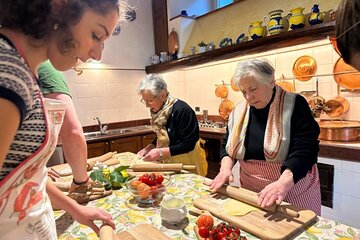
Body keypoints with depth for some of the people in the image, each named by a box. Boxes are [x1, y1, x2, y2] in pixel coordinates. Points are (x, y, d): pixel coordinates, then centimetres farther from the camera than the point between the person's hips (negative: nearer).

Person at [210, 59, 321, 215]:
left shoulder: (294, 105, -14)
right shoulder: (239, 110, 1)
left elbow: (305, 149, -23)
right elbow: (227, 145, 7)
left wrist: (284, 182, -37)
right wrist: (226, 167, -12)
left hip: (293, 190, -3)